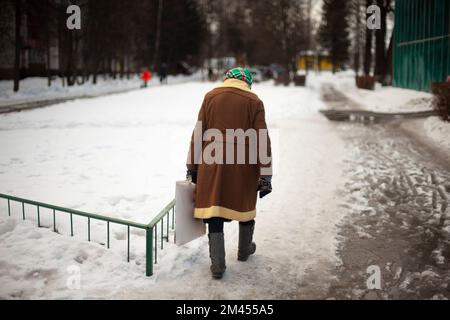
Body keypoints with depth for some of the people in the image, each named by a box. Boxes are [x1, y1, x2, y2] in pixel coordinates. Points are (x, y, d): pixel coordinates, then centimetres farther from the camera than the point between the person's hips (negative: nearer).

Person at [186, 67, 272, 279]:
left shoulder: (211, 97, 4)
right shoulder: (254, 102, -2)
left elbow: (197, 134, 3)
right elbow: (262, 141, -6)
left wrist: (192, 167, 10)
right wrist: (265, 176, -2)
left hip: (212, 166, 1)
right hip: (244, 168, 0)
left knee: (214, 212, 5)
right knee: (246, 206, 20)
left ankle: (218, 265, 5)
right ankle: (244, 250, 39)